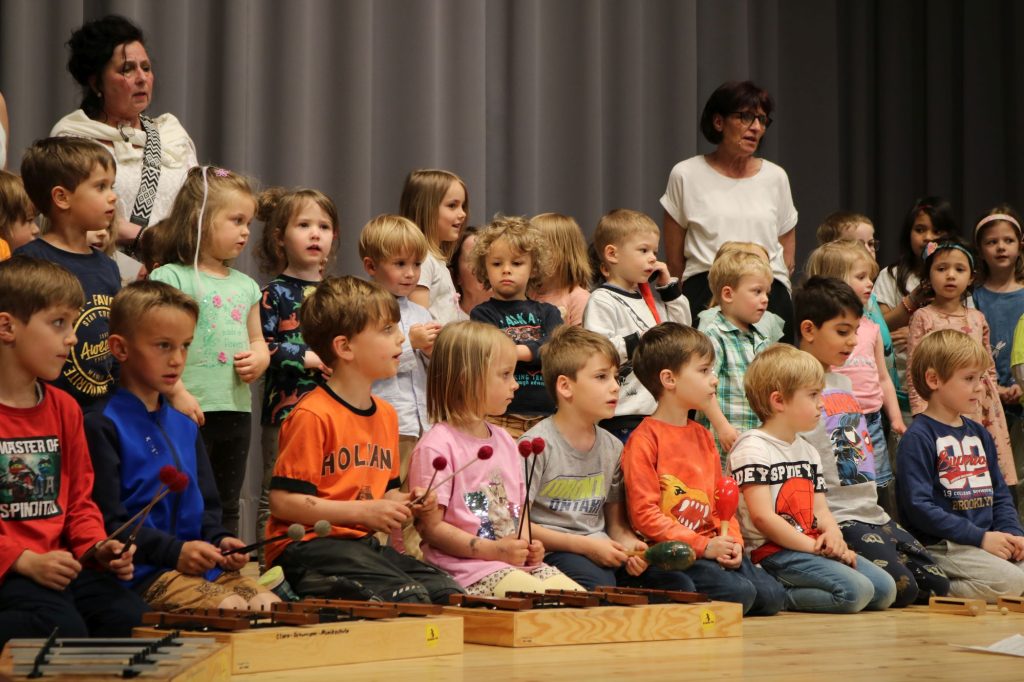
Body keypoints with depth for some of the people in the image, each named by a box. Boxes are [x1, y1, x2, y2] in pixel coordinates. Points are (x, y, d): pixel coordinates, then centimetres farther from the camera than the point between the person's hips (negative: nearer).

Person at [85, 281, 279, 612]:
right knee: (230, 609, -26)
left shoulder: (184, 425, 19)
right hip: (142, 572, -8)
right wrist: (174, 551, -19)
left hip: (199, 564, 8)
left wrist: (219, 540, 2)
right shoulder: (103, 425, -6)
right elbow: (107, 521, -13)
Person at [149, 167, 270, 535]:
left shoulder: (245, 285, 16)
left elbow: (257, 340, 24)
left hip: (237, 410, 7)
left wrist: (259, 358, 1)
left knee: (227, 505, 14)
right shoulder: (171, 278, -7)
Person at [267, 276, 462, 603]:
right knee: (408, 598, -26)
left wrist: (403, 502, 4)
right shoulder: (313, 415, -12)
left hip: (362, 544, 8)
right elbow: (283, 501, -17)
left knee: (448, 593, -10)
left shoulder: (386, 414, 15)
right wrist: (365, 512, -18)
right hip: (307, 548, -8)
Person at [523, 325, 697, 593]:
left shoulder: (612, 448, 13)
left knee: (678, 583, -13)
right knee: (599, 584, -37)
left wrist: (629, 543, -6)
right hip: (552, 552, -6)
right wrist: (585, 545, -16)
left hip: (601, 549, 6)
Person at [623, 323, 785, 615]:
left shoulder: (703, 436, 18)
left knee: (772, 596, -9)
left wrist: (733, 543, 0)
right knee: (739, 593, -26)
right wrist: (703, 545, -17)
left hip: (712, 545, 8)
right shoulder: (643, 440, -8)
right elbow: (644, 514, -13)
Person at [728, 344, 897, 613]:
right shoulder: (752, 449, -8)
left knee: (884, 589, -3)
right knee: (856, 591, -24)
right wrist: (813, 546, -16)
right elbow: (762, 517, -16)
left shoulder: (807, 451, 21)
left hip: (811, 547, 10)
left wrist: (833, 534, -6)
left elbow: (821, 510, 18)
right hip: (772, 552, -10)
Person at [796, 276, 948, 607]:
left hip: (873, 514, 9)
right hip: (835, 520, -9)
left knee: (938, 587, 4)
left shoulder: (845, 384, 18)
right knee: (901, 589, -21)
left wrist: (876, 510, 20)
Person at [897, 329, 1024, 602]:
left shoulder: (979, 434, 18)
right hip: (941, 546, -8)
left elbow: (1000, 495, 21)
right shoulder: (918, 438, -8)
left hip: (987, 541, 8)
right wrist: (981, 538, -17)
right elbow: (919, 506, -16)